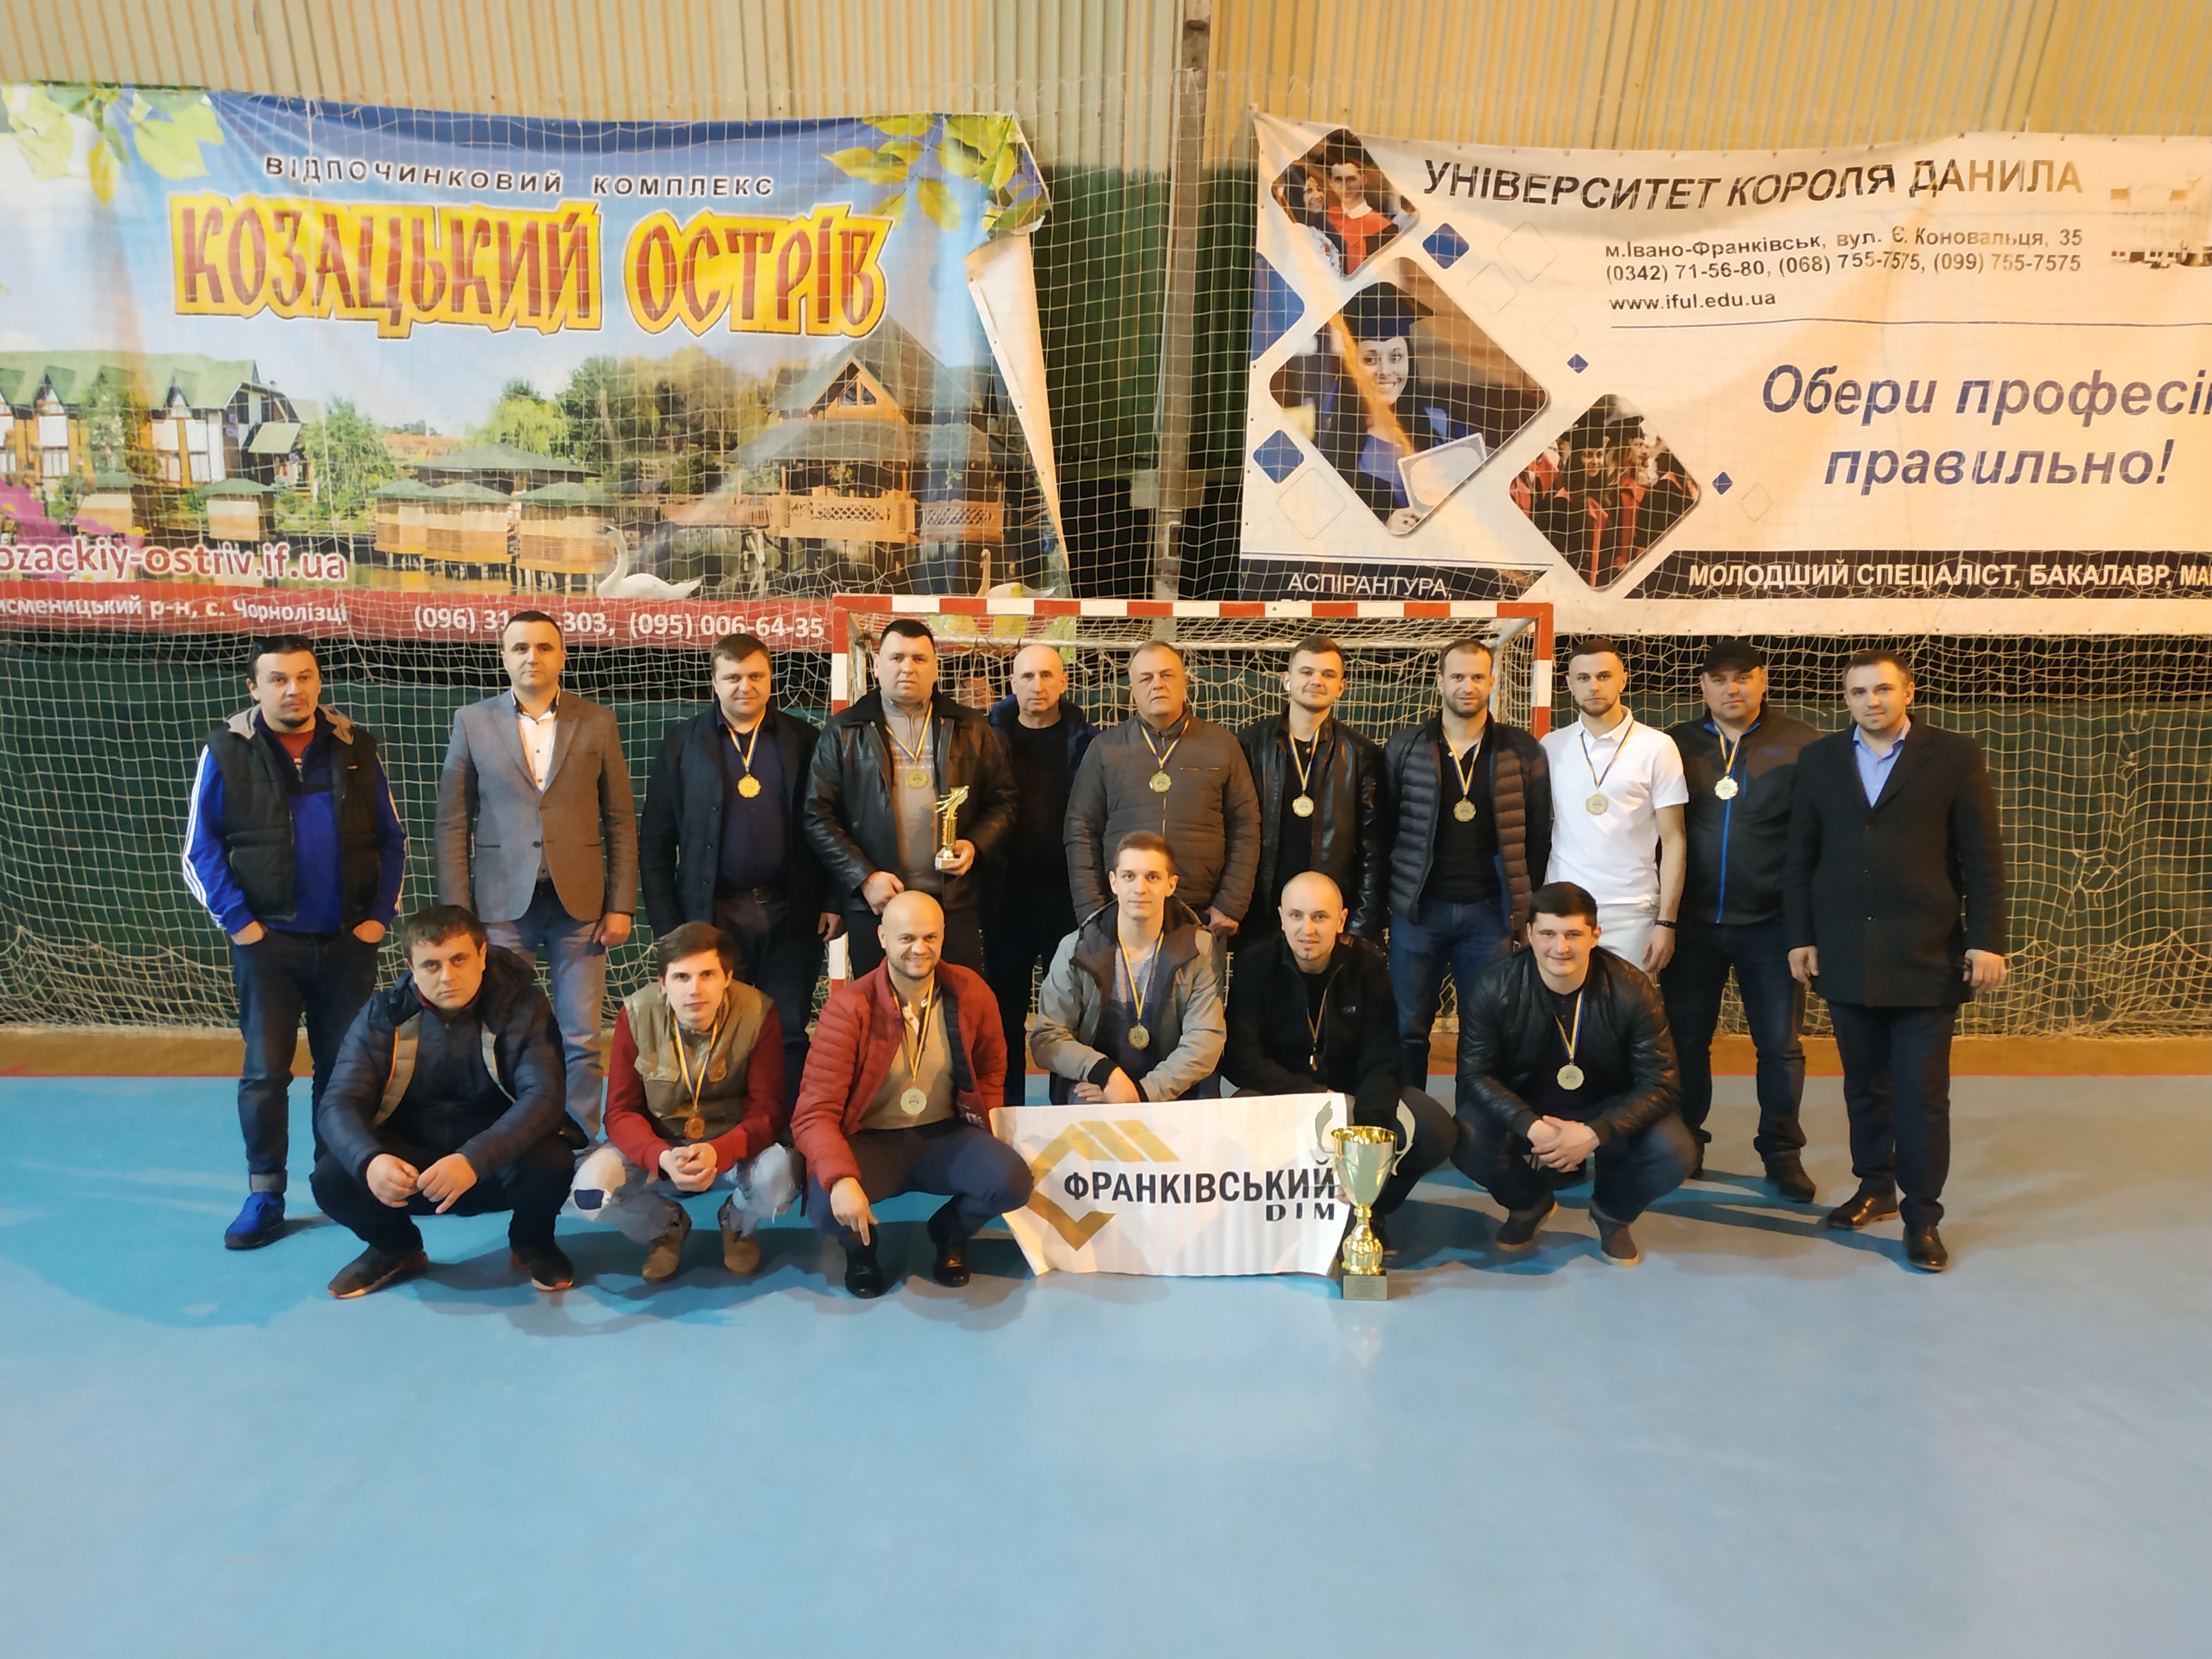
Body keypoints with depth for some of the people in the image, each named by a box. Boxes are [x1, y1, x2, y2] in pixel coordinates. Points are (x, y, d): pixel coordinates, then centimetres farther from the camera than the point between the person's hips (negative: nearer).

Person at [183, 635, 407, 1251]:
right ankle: (265, 1195, 14)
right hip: (268, 941, -2)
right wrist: (239, 923, -9)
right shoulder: (226, 751, -2)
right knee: (264, 1072, 2)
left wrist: (381, 915, 0)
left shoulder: (355, 748, 4)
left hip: (348, 941, 2)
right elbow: (200, 850, -1)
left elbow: (392, 839, 8)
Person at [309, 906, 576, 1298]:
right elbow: (341, 1103, -15)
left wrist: (474, 1160, -42)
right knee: (333, 1177, -25)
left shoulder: (522, 1008, -15)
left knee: (549, 1163, -33)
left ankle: (532, 1245, 4)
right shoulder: (382, 1015, -7)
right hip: (408, 1167, 2)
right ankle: (396, 1250, 10)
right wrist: (370, 1160, -38)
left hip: (499, 1164, -2)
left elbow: (544, 1096, -26)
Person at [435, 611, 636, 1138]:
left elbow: (620, 821, 5)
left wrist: (621, 906, -1)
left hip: (579, 902, 0)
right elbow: (452, 824, 4)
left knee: (582, 1040, 3)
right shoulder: (472, 721, 5)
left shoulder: (598, 723, 5)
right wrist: (457, 912, -3)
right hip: (501, 902, 0)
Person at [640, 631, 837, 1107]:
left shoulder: (804, 740, 6)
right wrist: (668, 926, -4)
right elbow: (655, 843, 2)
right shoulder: (683, 743, 4)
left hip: (792, 916, 1)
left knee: (789, 1038, 7)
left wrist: (835, 901, -3)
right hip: (714, 915, 0)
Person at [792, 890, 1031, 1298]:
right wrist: (841, 1179, -38)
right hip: (871, 1141, -2)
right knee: (827, 1206, -33)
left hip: (946, 1136, 2)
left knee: (1013, 1181, -26)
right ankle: (861, 1247, 9)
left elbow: (991, 1070, 13)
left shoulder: (972, 993, -6)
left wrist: (983, 1144, 1)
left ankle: (949, 1233, 12)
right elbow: (816, 1112, -21)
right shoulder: (849, 1007, -16)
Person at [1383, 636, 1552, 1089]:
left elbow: (1539, 834, 5)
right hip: (1418, 910, 0)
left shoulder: (1523, 752, 2)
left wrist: (1529, 907, 3)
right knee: (1408, 1029, 6)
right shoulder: (1404, 748, 2)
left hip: (1489, 911, 0)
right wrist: (1384, 896, 0)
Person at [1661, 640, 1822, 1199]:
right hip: (1694, 921, 1)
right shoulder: (1677, 745, 2)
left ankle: (1782, 1153, 24)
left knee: (1781, 1044, 8)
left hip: (1771, 922, -1)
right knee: (1685, 1038, 8)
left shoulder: (1801, 745, -3)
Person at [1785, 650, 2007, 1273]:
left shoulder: (1955, 756, 0)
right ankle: (1875, 1188, 27)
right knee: (1864, 1083, 12)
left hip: (1926, 957, -2)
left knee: (1923, 1092, 1)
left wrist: (1987, 941, -6)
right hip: (1846, 956, 3)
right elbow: (1800, 856, 7)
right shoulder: (1819, 759, 7)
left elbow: (1983, 857, -1)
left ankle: (1922, 1215, 12)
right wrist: (1800, 936, 2)